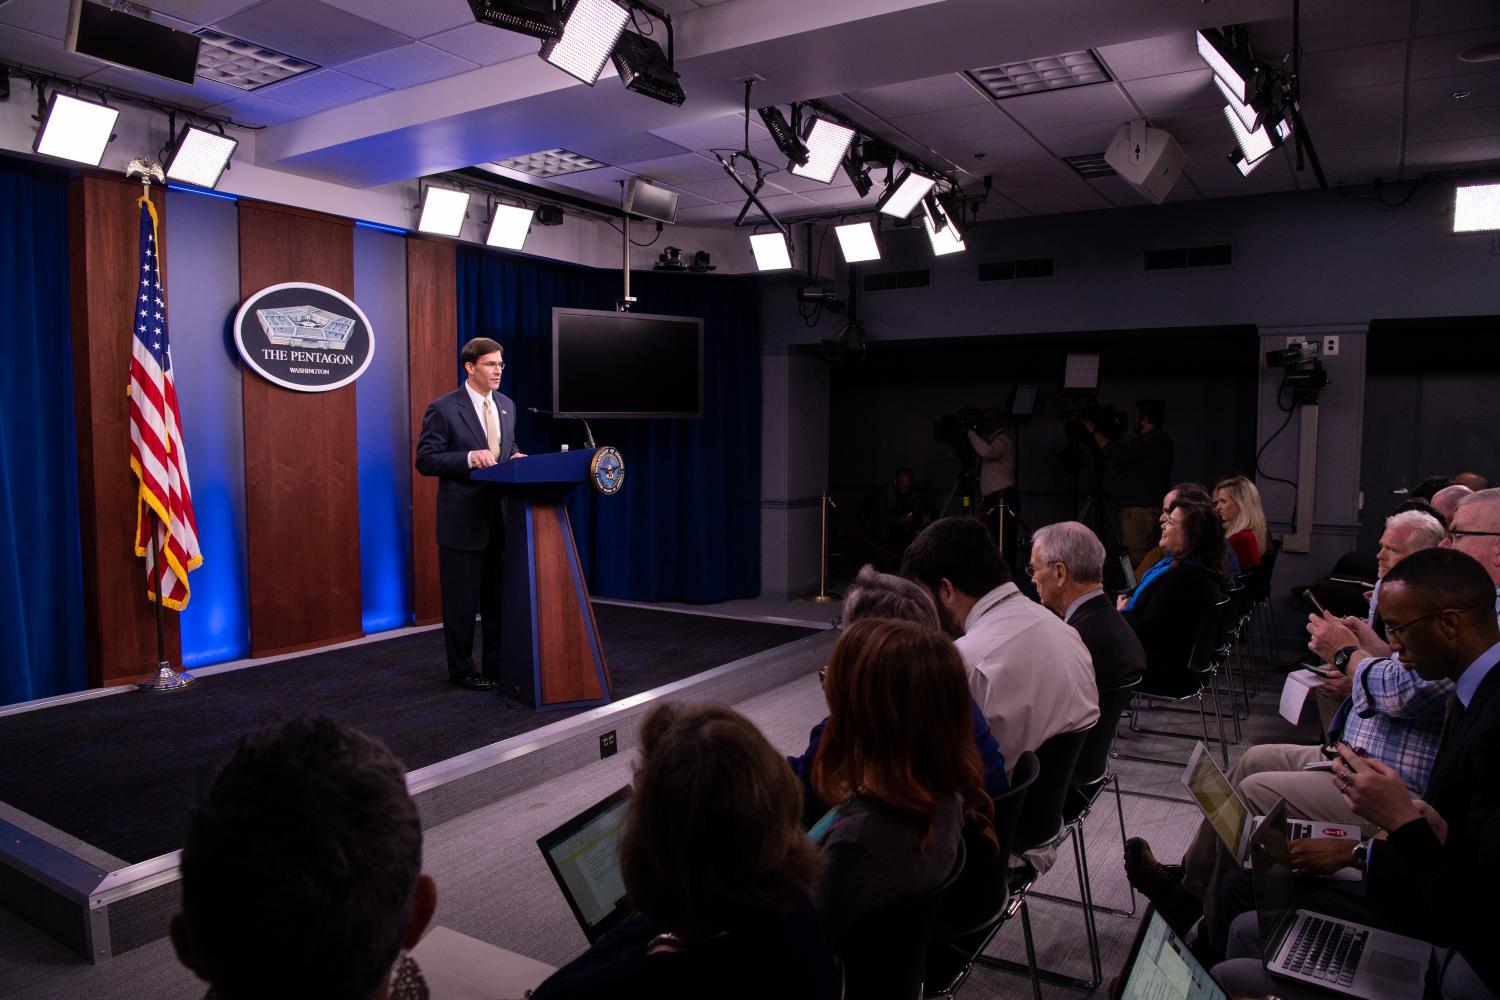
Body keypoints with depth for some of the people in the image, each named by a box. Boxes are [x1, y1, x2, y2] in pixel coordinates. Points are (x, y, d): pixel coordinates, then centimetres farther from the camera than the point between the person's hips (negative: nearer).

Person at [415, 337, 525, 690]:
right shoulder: (443, 408, -9)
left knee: (500, 595, 14)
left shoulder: (506, 405, 10)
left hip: (501, 515, 6)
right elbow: (425, 460, -12)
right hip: (463, 518, -6)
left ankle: (498, 663, 26)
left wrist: (515, 458, -1)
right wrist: (470, 458, -24)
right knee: (461, 599, 5)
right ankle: (461, 669, 19)